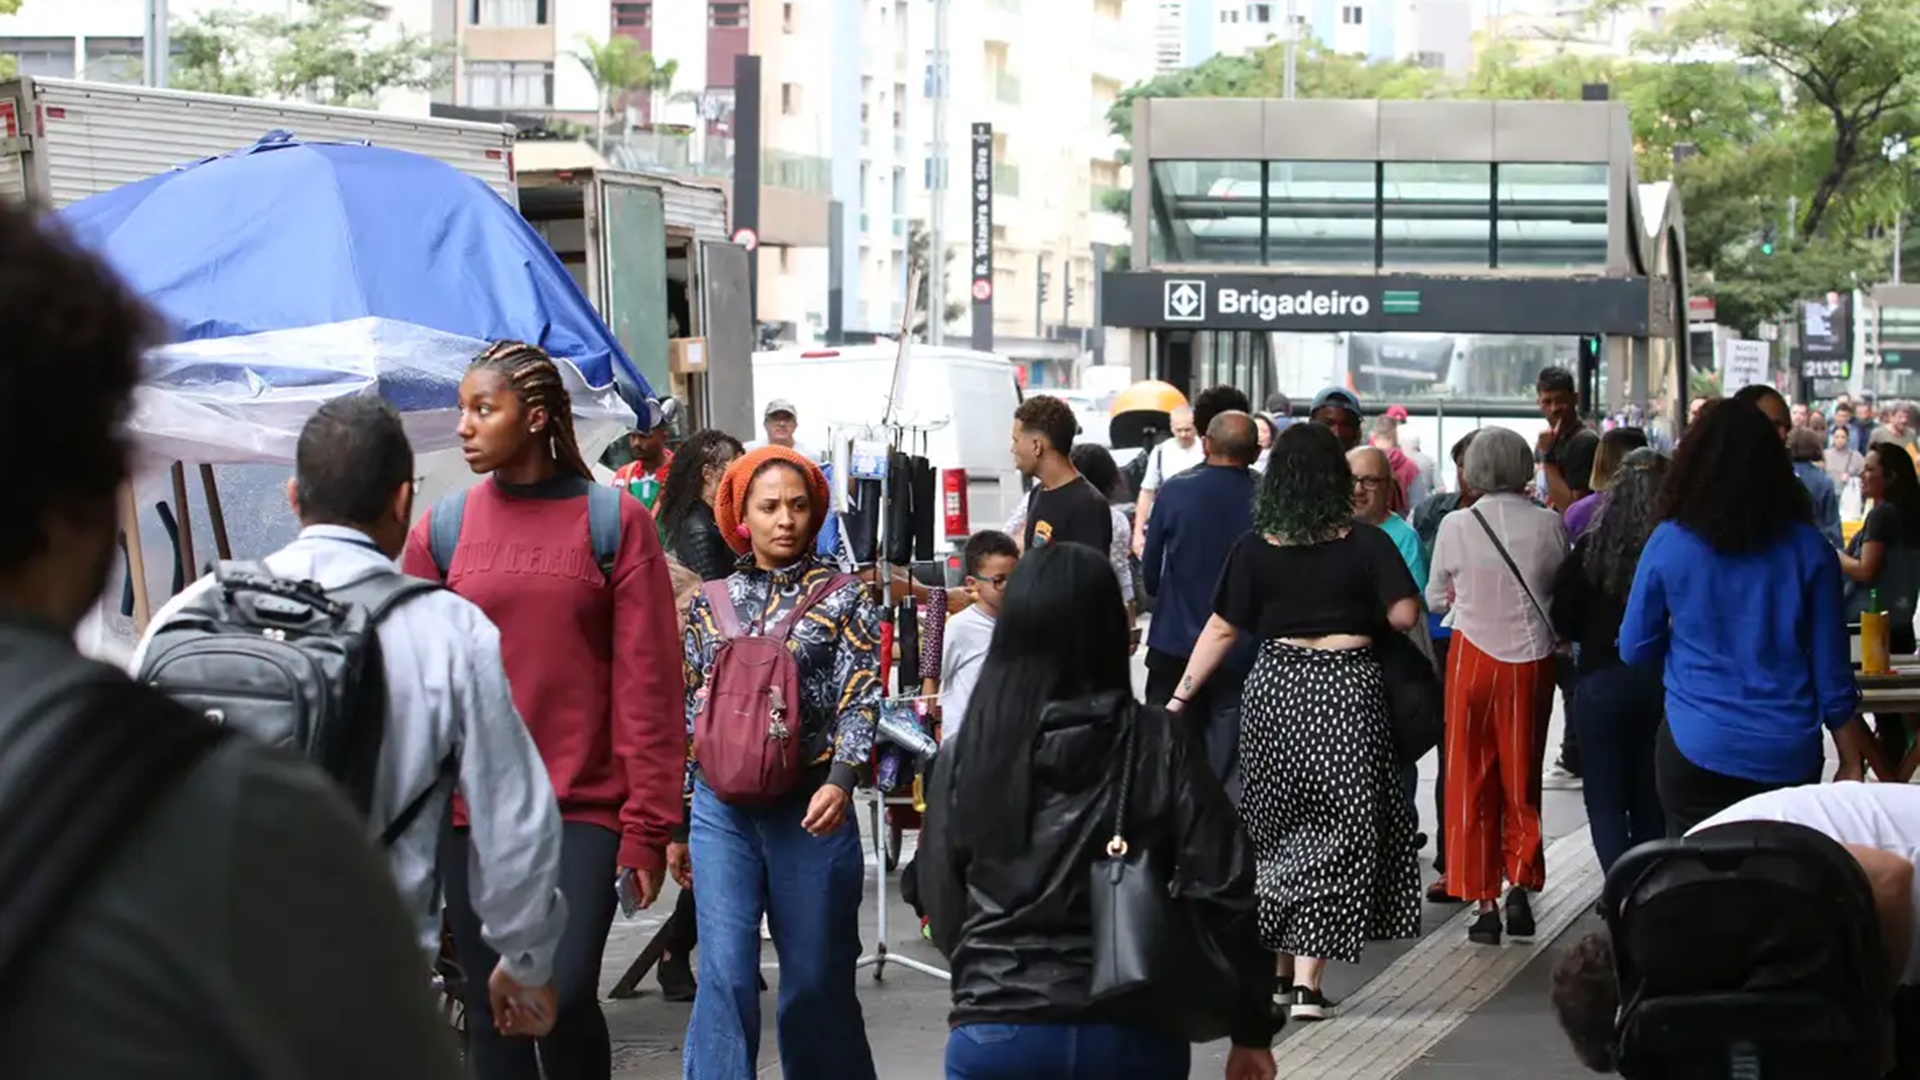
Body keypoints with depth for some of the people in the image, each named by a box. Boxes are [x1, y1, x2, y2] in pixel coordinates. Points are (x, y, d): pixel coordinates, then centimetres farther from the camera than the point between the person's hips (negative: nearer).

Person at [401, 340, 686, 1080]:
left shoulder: (615, 521, 0)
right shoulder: (441, 527, 6)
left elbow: (648, 685, -2)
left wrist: (647, 824, -6)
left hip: (581, 806, -3)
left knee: (566, 993, -14)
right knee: (493, 1010, 5)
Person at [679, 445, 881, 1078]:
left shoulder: (842, 599, 4)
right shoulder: (711, 604, 11)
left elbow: (860, 699, -5)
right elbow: (688, 710, 14)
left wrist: (841, 781, -21)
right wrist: (677, 818, 13)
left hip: (810, 808, -1)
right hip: (722, 808, 1)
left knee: (817, 978, 5)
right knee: (725, 976, -7)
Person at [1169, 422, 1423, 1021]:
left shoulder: (1255, 548, 0)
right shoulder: (1366, 544, -5)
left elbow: (1222, 629, 1)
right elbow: (1403, 615, -8)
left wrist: (1180, 696, 8)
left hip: (1275, 686, 2)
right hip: (1347, 689, -2)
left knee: (1277, 827, 15)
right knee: (1334, 827, 2)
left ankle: (1278, 965, 22)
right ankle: (1307, 978, -4)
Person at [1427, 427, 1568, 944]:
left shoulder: (1456, 527, -9)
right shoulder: (1549, 525, -7)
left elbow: (1435, 599, 4)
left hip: (1472, 656, -1)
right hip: (1532, 659, 1)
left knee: (1472, 782, 8)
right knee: (1522, 779, 13)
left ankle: (1483, 901, 7)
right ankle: (1521, 885, 1)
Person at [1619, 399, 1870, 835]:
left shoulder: (1668, 543, -3)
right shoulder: (1808, 549, -1)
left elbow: (1634, 649, 6)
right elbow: (1832, 671, 2)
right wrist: (1851, 766, 11)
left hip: (1695, 749, -1)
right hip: (1788, 757, 1)